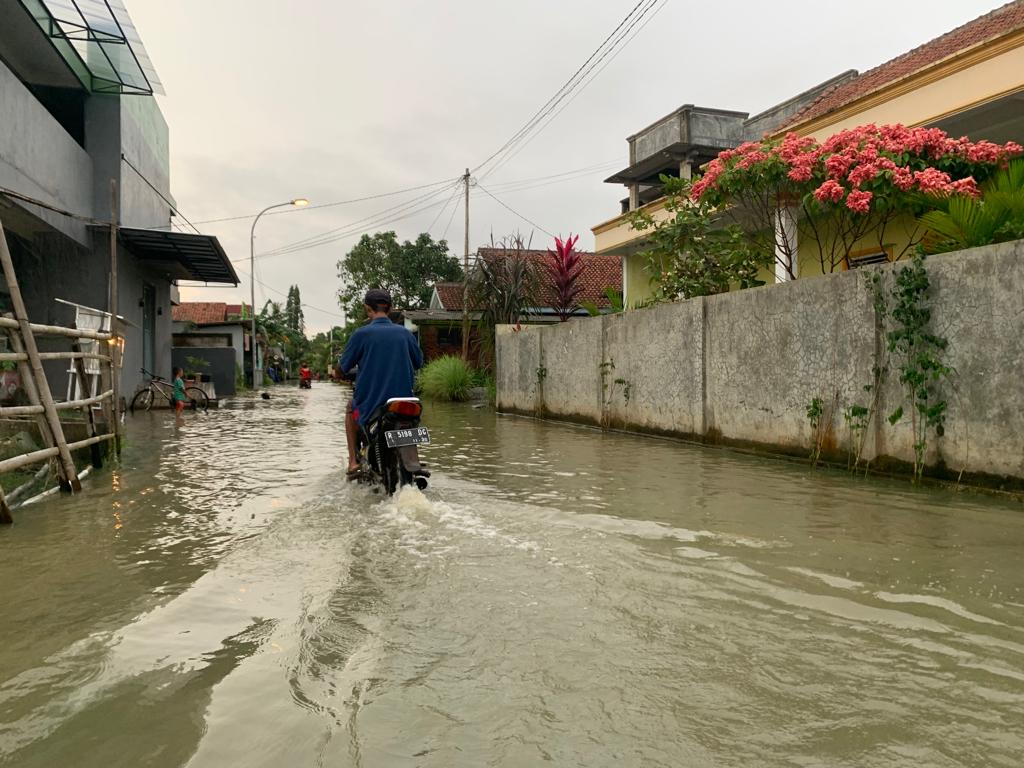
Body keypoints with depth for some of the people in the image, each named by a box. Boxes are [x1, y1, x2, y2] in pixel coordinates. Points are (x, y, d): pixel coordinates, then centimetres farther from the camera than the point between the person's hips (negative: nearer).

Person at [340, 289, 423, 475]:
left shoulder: (361, 334, -9)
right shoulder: (404, 333, 0)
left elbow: (342, 369, -2)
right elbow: (418, 363, 14)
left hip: (370, 405, -2)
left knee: (351, 411, 32)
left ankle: (353, 460, 22)